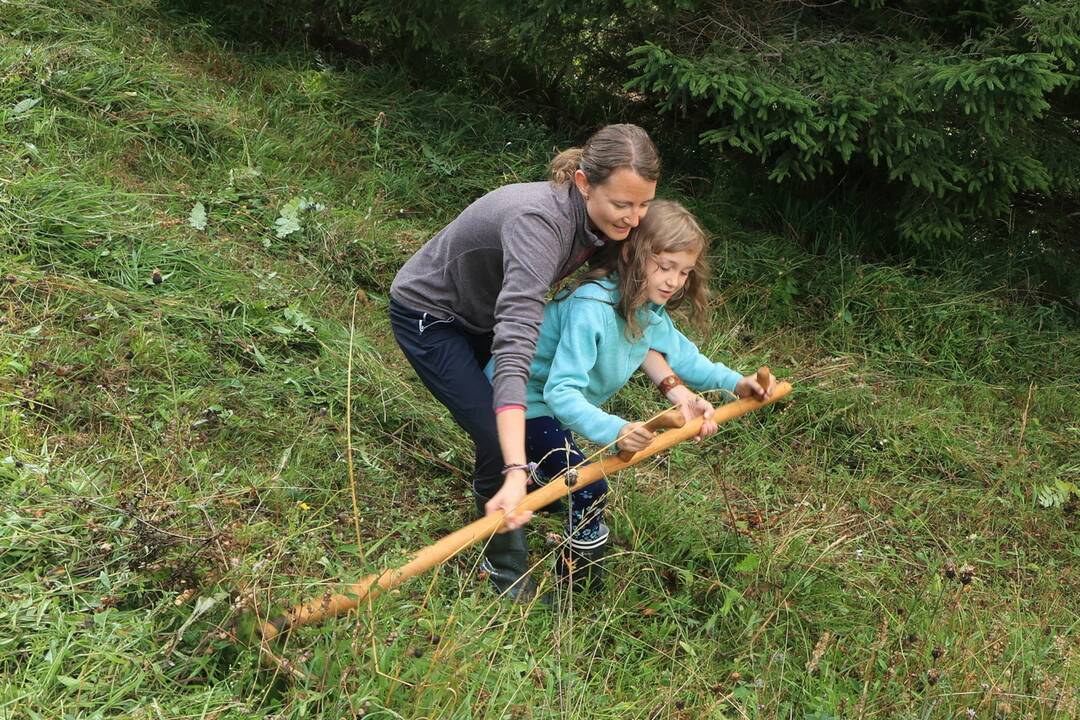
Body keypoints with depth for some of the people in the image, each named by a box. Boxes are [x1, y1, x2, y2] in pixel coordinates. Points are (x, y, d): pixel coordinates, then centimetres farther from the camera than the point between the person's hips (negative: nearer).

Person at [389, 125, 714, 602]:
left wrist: (675, 389, -19)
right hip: (428, 316, -8)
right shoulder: (540, 221, -41)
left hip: (479, 311, 8)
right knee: (499, 441, -12)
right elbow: (514, 347, -50)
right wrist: (515, 474, -57)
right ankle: (509, 575, 10)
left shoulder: (608, 224, -17)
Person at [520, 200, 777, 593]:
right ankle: (579, 585, 2)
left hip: (560, 401, 9)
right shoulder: (591, 309, -35)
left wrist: (735, 382, -2)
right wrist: (613, 430, -54)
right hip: (525, 402, -9)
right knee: (589, 489, -16)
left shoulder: (650, 312, -6)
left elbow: (681, 355, 11)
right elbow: (561, 391, -40)